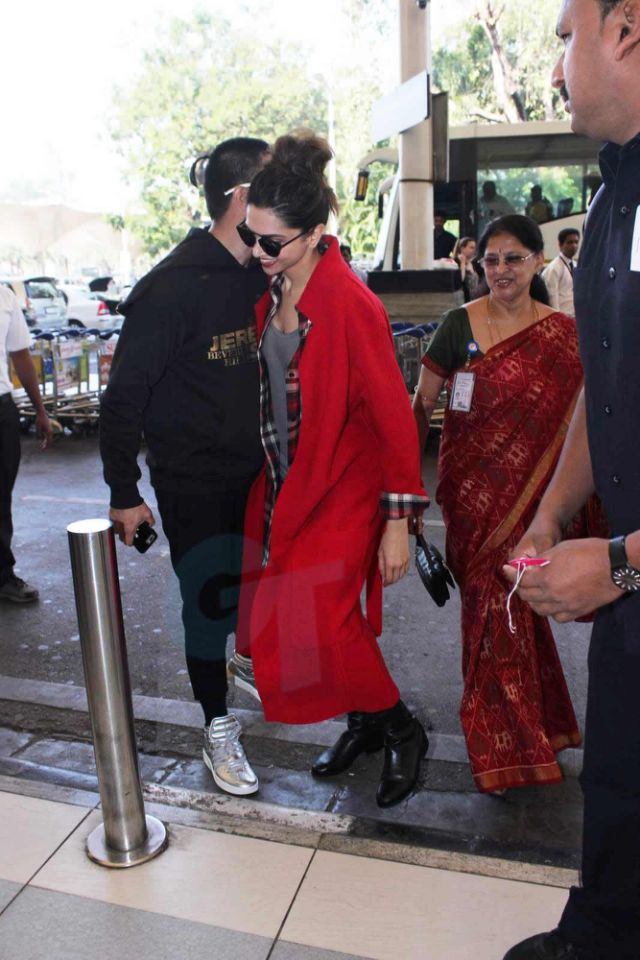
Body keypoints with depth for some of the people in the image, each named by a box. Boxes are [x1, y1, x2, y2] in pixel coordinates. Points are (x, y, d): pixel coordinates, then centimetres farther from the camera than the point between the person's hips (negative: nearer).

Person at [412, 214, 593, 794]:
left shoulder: (564, 336, 0)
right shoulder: (461, 325, -2)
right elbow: (423, 403, 1)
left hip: (530, 490, 0)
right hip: (469, 486, 0)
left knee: (503, 595, 3)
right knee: (489, 598, 3)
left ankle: (505, 738, 27)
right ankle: (507, 742, 24)